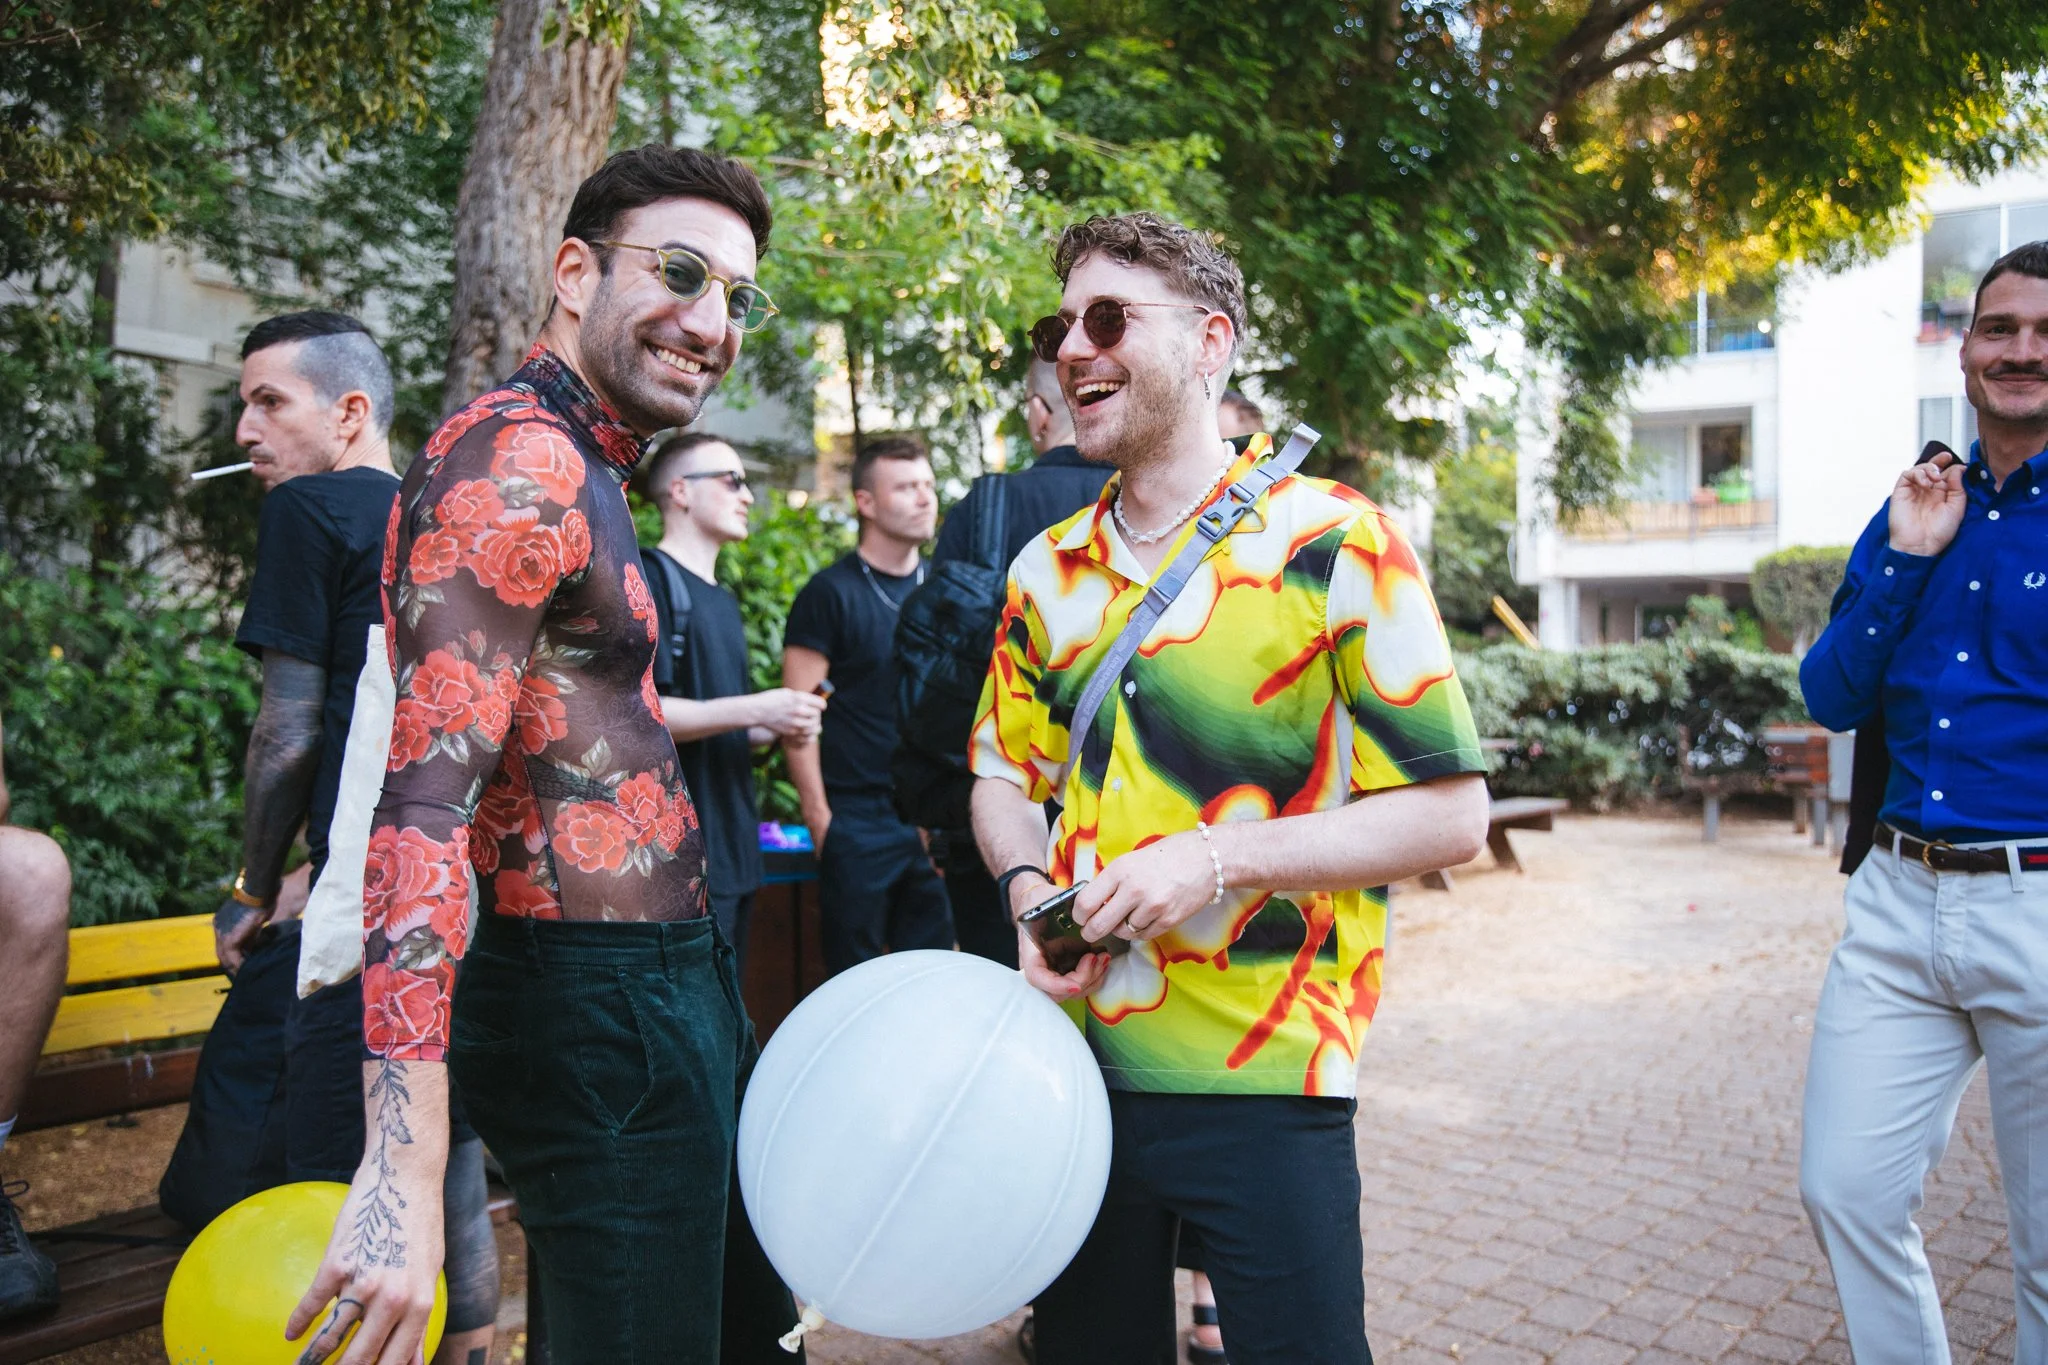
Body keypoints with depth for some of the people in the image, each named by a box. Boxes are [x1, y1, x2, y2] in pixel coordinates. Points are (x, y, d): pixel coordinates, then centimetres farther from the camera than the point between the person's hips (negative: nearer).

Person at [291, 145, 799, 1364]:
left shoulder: (580, 471, 14)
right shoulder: (520, 463, -18)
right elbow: (425, 804, -26)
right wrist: (404, 1169, -30)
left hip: (672, 981, 10)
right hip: (598, 1013, -10)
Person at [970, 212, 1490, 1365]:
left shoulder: (1336, 543, -9)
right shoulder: (1049, 569, 9)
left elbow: (1450, 813, -10)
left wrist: (1220, 855, -20)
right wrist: (1032, 891, -2)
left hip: (1262, 1086, -5)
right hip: (1075, 1063, 5)